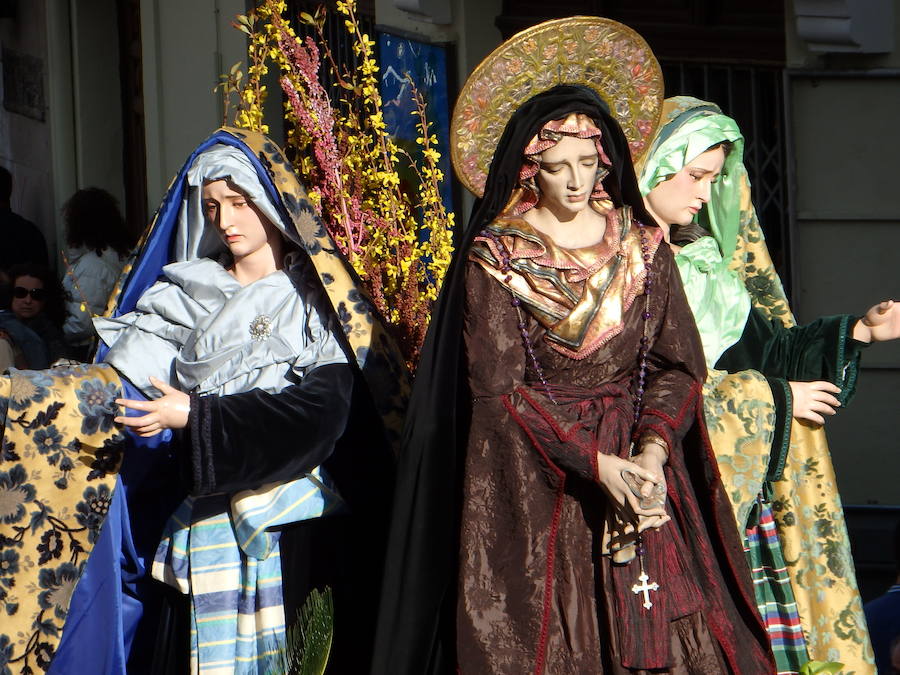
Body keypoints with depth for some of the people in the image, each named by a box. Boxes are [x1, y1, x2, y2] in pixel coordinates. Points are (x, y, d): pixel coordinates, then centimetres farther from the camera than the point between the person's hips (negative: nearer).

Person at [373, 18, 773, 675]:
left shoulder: (643, 245, 7)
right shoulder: (494, 257, -2)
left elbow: (678, 362, 2)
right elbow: (498, 387, -8)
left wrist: (650, 451, -16)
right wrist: (596, 463, -17)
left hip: (640, 466, 3)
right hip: (531, 483, -3)